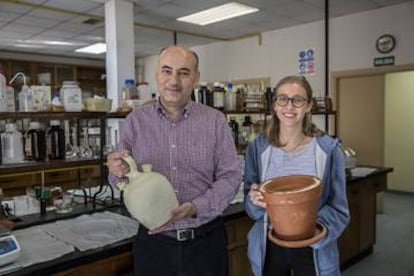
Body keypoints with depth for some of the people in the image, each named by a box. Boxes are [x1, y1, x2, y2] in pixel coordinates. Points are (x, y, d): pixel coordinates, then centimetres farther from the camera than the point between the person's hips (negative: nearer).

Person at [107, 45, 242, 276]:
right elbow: (121, 178, 4)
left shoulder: (216, 121, -5)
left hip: (206, 240, 0)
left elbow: (230, 176, -6)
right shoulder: (135, 120, -1)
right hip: (153, 241, 1)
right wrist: (120, 173, -18)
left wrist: (195, 208, -19)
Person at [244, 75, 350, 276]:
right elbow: (250, 206, 1)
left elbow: (338, 208, -5)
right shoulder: (257, 148, -5)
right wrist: (255, 200, -20)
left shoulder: (328, 149, -9)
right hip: (269, 246, 2)